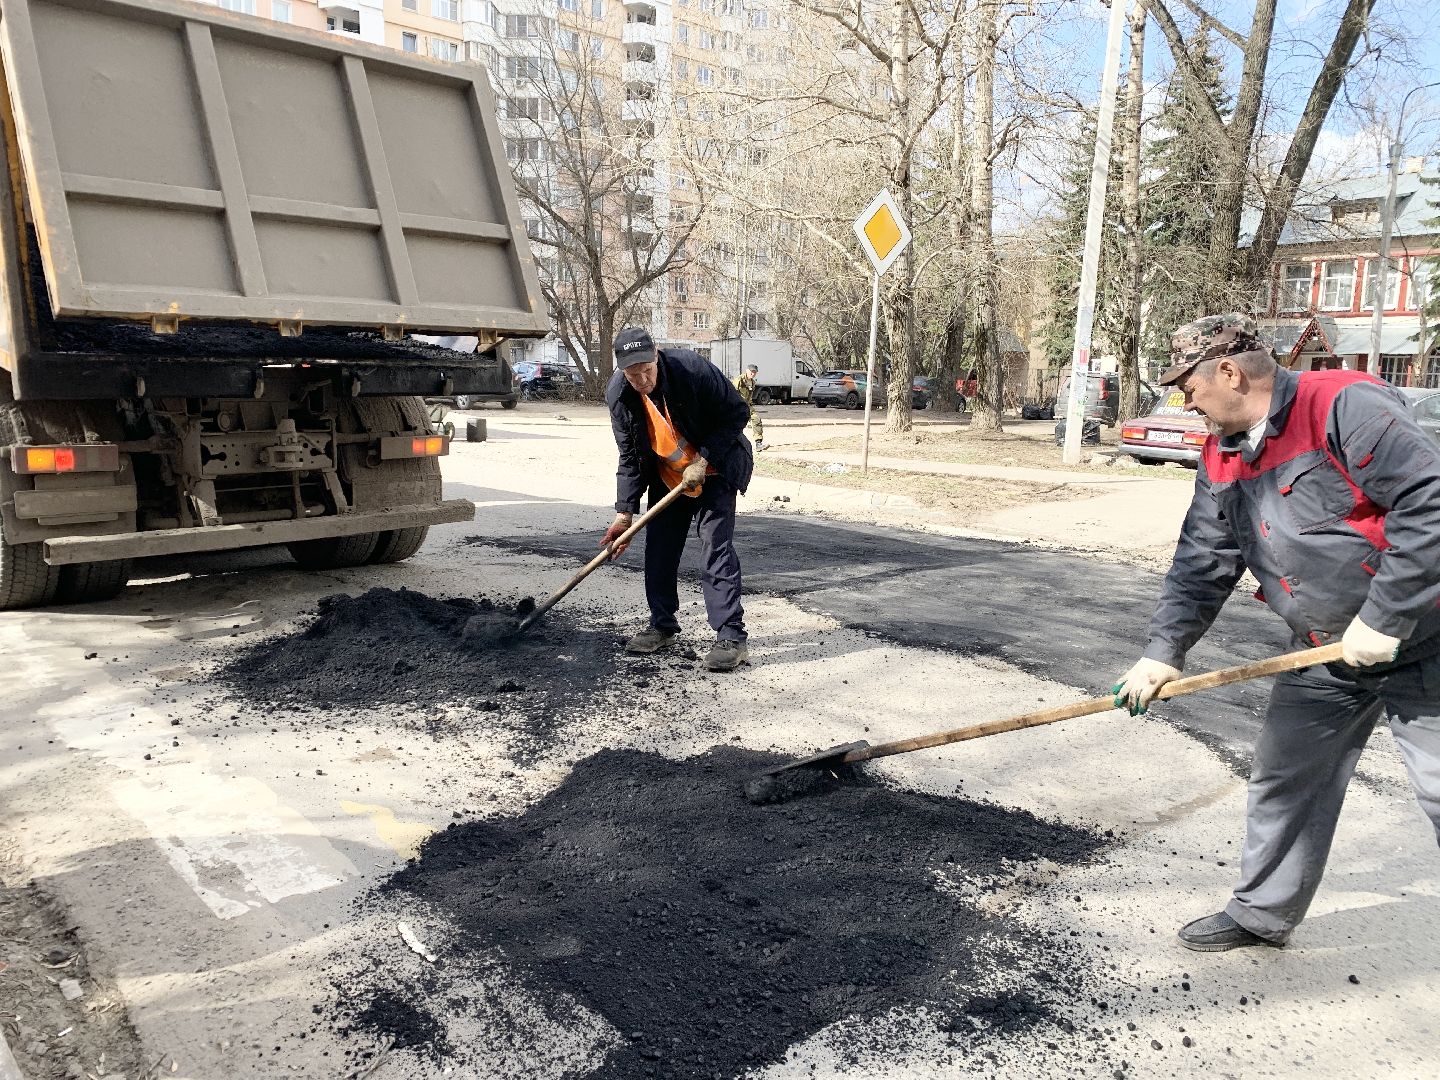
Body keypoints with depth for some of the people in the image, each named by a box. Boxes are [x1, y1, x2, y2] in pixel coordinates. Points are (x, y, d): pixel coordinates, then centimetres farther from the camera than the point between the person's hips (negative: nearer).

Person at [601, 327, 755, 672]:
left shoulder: (692, 368, -28)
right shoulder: (618, 395, -14)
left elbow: (737, 413, -17)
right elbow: (630, 458, -5)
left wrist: (703, 459, -23)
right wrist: (624, 512, -10)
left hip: (714, 470, -5)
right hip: (667, 476, 5)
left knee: (716, 548, -13)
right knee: (658, 550, 6)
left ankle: (732, 638, -11)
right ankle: (662, 627, 21)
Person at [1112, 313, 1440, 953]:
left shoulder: (1343, 406, -21)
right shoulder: (1222, 455, 4)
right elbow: (1203, 562, 5)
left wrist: (1382, 619, -24)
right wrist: (1163, 653, -2)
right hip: (1326, 657, 7)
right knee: (1284, 783, 13)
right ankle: (1263, 914, 30)